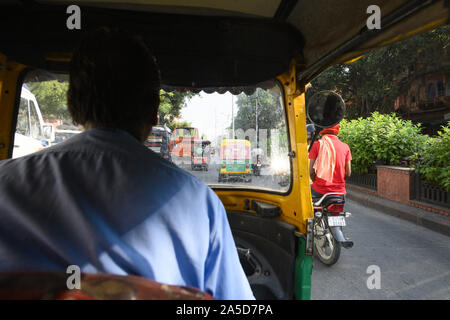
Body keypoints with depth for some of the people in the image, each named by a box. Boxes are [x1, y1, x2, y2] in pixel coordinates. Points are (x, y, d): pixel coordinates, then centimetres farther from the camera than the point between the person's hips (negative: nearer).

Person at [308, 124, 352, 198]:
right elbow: (348, 173, 1)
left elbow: (311, 171, -8)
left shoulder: (317, 144, -5)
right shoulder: (345, 146, 3)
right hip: (339, 191, 3)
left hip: (319, 191, -3)